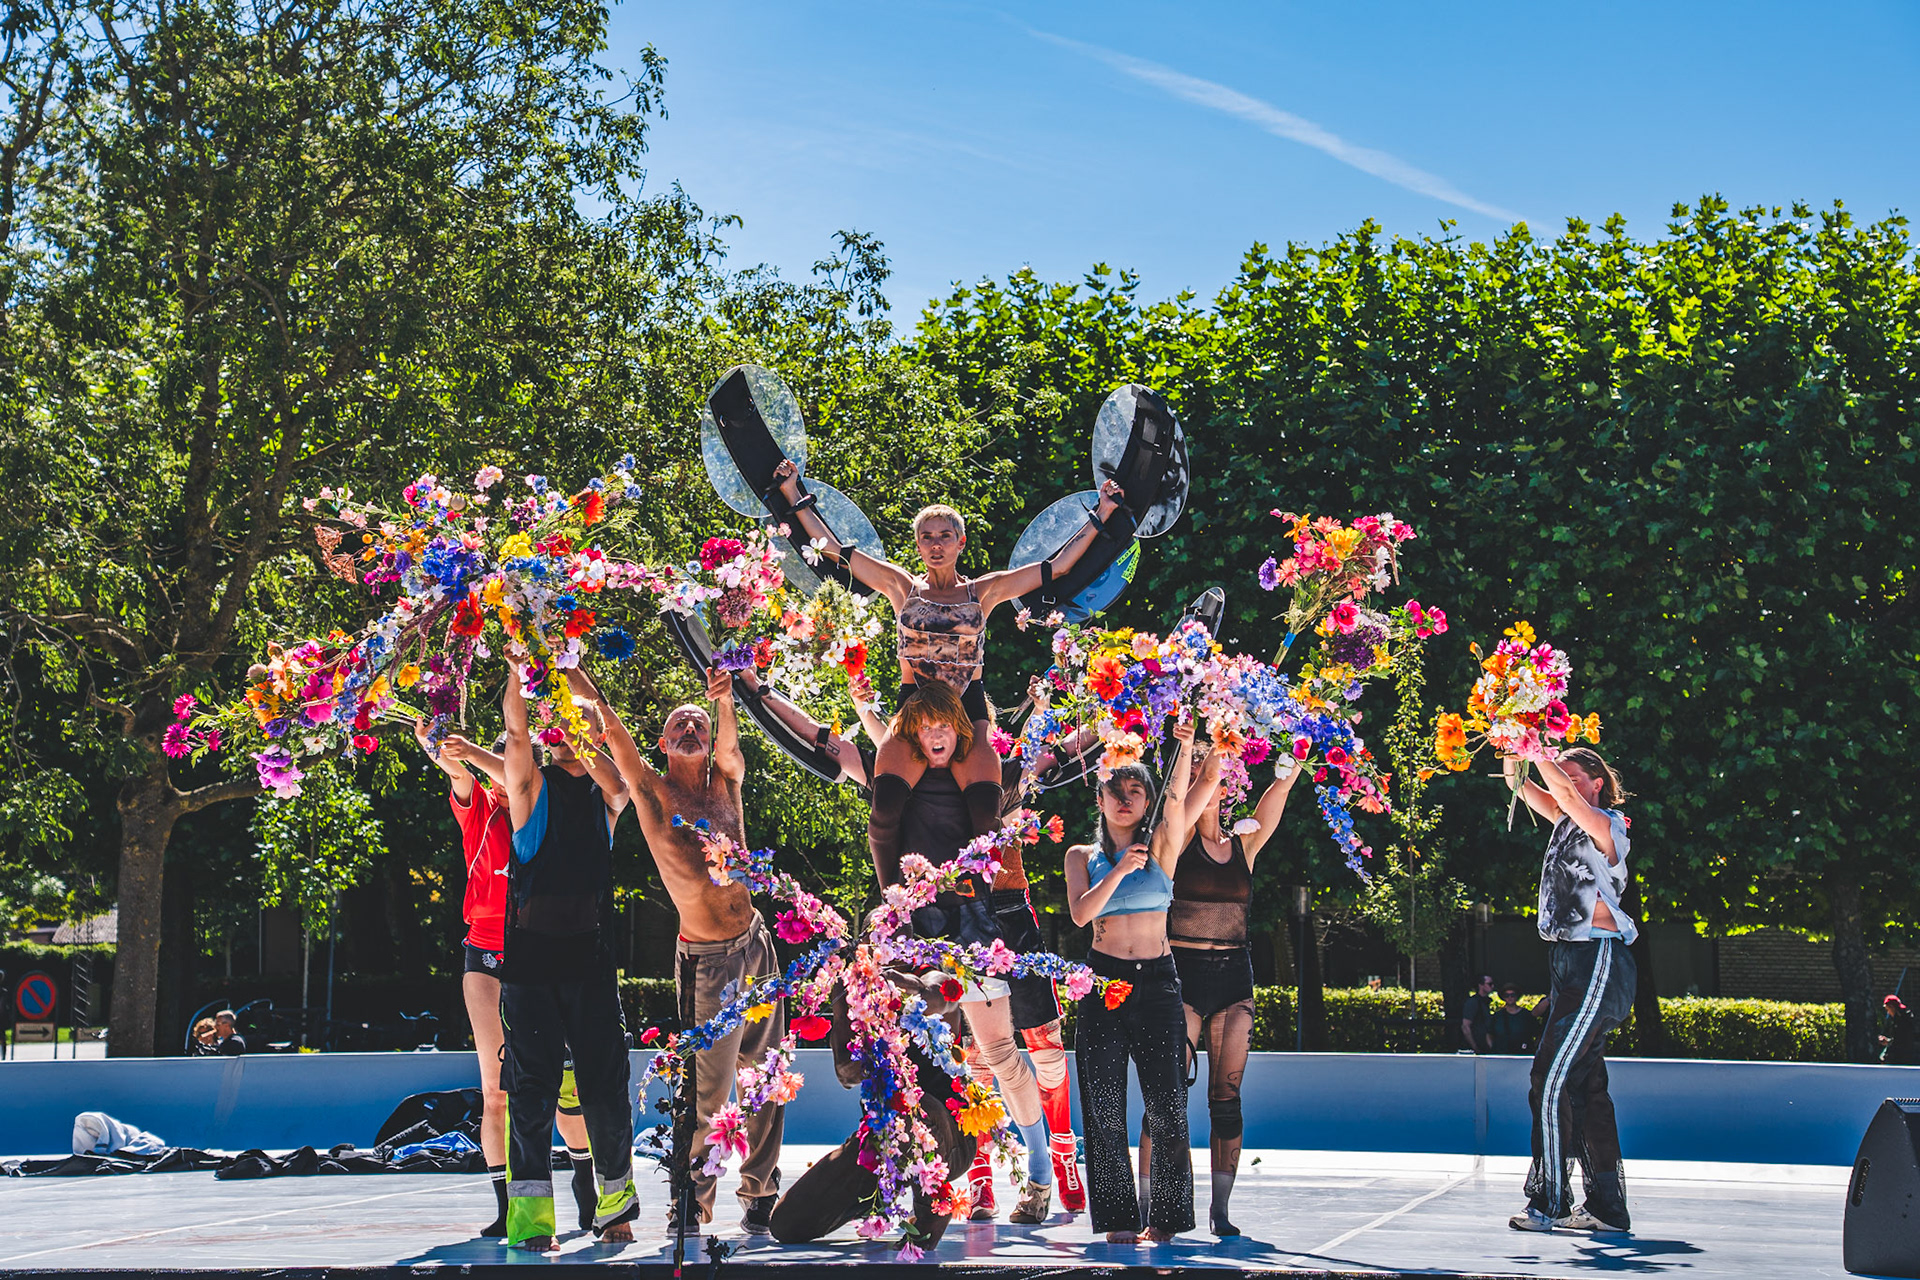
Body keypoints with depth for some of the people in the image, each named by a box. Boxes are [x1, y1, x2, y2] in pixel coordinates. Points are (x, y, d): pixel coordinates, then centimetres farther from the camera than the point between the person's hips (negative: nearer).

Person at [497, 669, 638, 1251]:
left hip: (591, 957, 2)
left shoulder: (606, 794, 13)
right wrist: (518, 661, -8)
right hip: (530, 956, -2)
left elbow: (619, 779, -8)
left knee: (605, 1083, 3)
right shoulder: (532, 785, 8)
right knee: (532, 1084, -5)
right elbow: (516, 729, -5)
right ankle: (530, 1215, -5)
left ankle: (615, 1199, 19)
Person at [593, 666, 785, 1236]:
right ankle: (692, 1195, 14)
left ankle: (761, 1191, 22)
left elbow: (729, 745, -14)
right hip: (708, 960, -4)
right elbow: (612, 729, -13)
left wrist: (724, 702, -34)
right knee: (709, 1088, -3)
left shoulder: (724, 783, 6)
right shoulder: (651, 789, -3)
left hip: (757, 944, 4)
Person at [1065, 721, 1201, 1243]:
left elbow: (1176, 800, -11)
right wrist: (1119, 871, -18)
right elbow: (1080, 913, -6)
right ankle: (1118, 1219, 2)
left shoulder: (1162, 847, 8)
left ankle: (1167, 1216, 1)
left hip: (1157, 982, 0)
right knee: (1105, 1106, -3)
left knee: (1165, 1102, -6)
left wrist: (1185, 751, -26)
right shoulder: (1083, 856, 10)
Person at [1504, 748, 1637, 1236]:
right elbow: (1523, 785, 13)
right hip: (1571, 961, 9)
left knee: (1552, 1080, -13)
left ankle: (1550, 1201, -11)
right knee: (1585, 1085, 9)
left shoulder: (1608, 827, -6)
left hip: (1599, 961, -9)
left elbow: (1567, 793, -22)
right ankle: (1606, 1205, 13)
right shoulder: (1567, 823, 16)